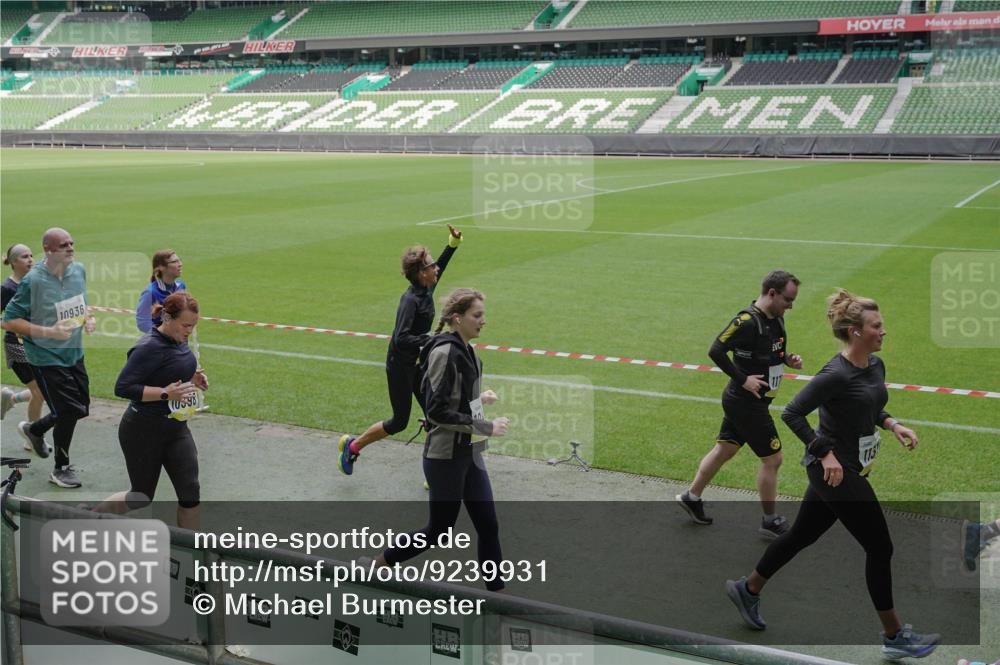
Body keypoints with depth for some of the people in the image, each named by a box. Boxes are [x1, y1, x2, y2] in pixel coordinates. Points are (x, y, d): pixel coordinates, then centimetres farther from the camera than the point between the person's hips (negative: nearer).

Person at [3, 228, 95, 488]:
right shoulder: (33, 280, -20)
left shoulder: (79, 270, -1)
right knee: (69, 410, -6)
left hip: (74, 353, 7)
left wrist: (88, 319, -4)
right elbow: (10, 320, -16)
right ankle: (61, 469, 17)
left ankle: (33, 430, 42)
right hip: (46, 357, -7)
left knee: (80, 408, 14)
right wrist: (49, 332, -25)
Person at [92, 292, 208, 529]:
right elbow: (122, 387, -23)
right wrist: (166, 393, -29)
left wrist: (192, 379, 2)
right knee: (141, 498, 8)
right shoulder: (150, 347, -22)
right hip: (144, 432, -7)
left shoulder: (178, 341, 4)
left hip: (175, 430, 7)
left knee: (190, 493, -2)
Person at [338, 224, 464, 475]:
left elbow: (440, 266, 23)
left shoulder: (426, 289, 0)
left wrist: (453, 243, 19)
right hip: (400, 366, -8)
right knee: (399, 422, 3)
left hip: (417, 363, 8)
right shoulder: (410, 300, -25)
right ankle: (352, 445, 23)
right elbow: (401, 338, -34)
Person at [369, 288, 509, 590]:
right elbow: (437, 411, -23)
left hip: (469, 453, 8)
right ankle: (381, 563, 26)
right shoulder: (445, 353, -20)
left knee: (488, 525, 9)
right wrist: (486, 427, -21)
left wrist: (477, 399, 12)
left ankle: (496, 588, 19)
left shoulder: (465, 350, 7)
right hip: (445, 457, -8)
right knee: (438, 531, 6)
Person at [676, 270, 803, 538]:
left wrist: (787, 359, 0)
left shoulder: (776, 318, 5)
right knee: (772, 459, 1)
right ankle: (770, 521, 16)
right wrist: (743, 379, -25)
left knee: (725, 450, 19)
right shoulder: (747, 322, -23)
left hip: (740, 401, 9)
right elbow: (716, 351, -28)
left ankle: (691, 496, 32)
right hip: (746, 402, -9)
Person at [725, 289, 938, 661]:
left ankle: (747, 589, 35)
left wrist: (893, 425, 3)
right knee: (879, 547, -1)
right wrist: (825, 454, -22)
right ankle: (894, 638, 12)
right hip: (835, 471, -9)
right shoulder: (836, 375, -23)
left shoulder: (875, 365, 4)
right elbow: (792, 413, -21)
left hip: (847, 467, 9)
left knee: (802, 535, 19)